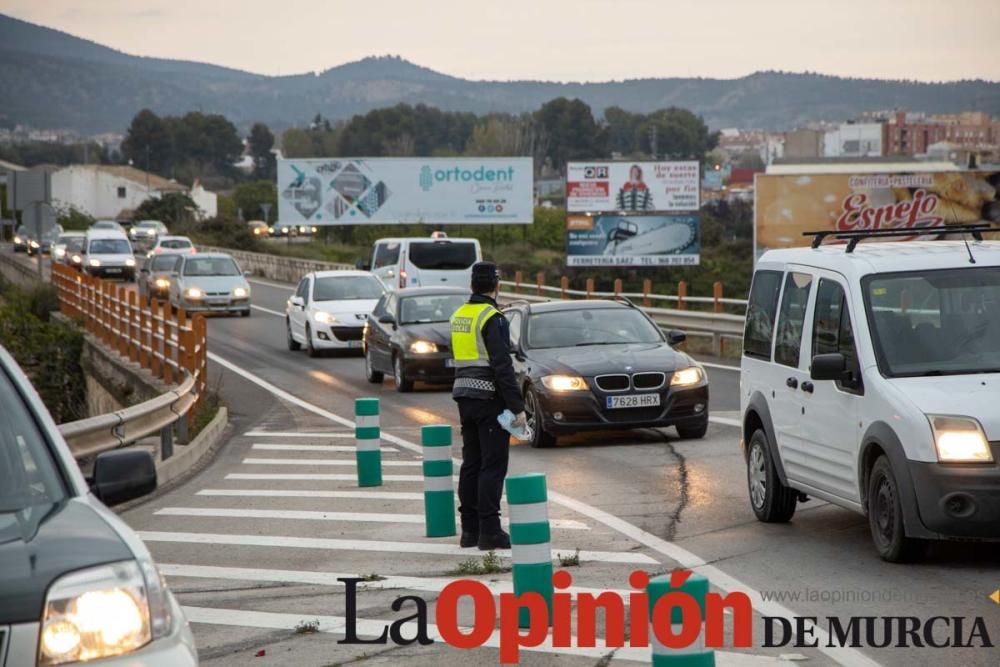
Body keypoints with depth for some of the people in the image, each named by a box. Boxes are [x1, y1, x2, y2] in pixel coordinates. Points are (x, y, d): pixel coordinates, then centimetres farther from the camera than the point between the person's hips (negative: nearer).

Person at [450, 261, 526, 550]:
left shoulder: (459, 315, 12)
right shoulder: (492, 318, -14)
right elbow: (502, 365, -20)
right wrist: (517, 407, -18)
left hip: (465, 396, 8)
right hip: (490, 397, -8)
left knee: (471, 463, 12)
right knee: (493, 465, -6)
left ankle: (470, 529, 14)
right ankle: (489, 531, -8)